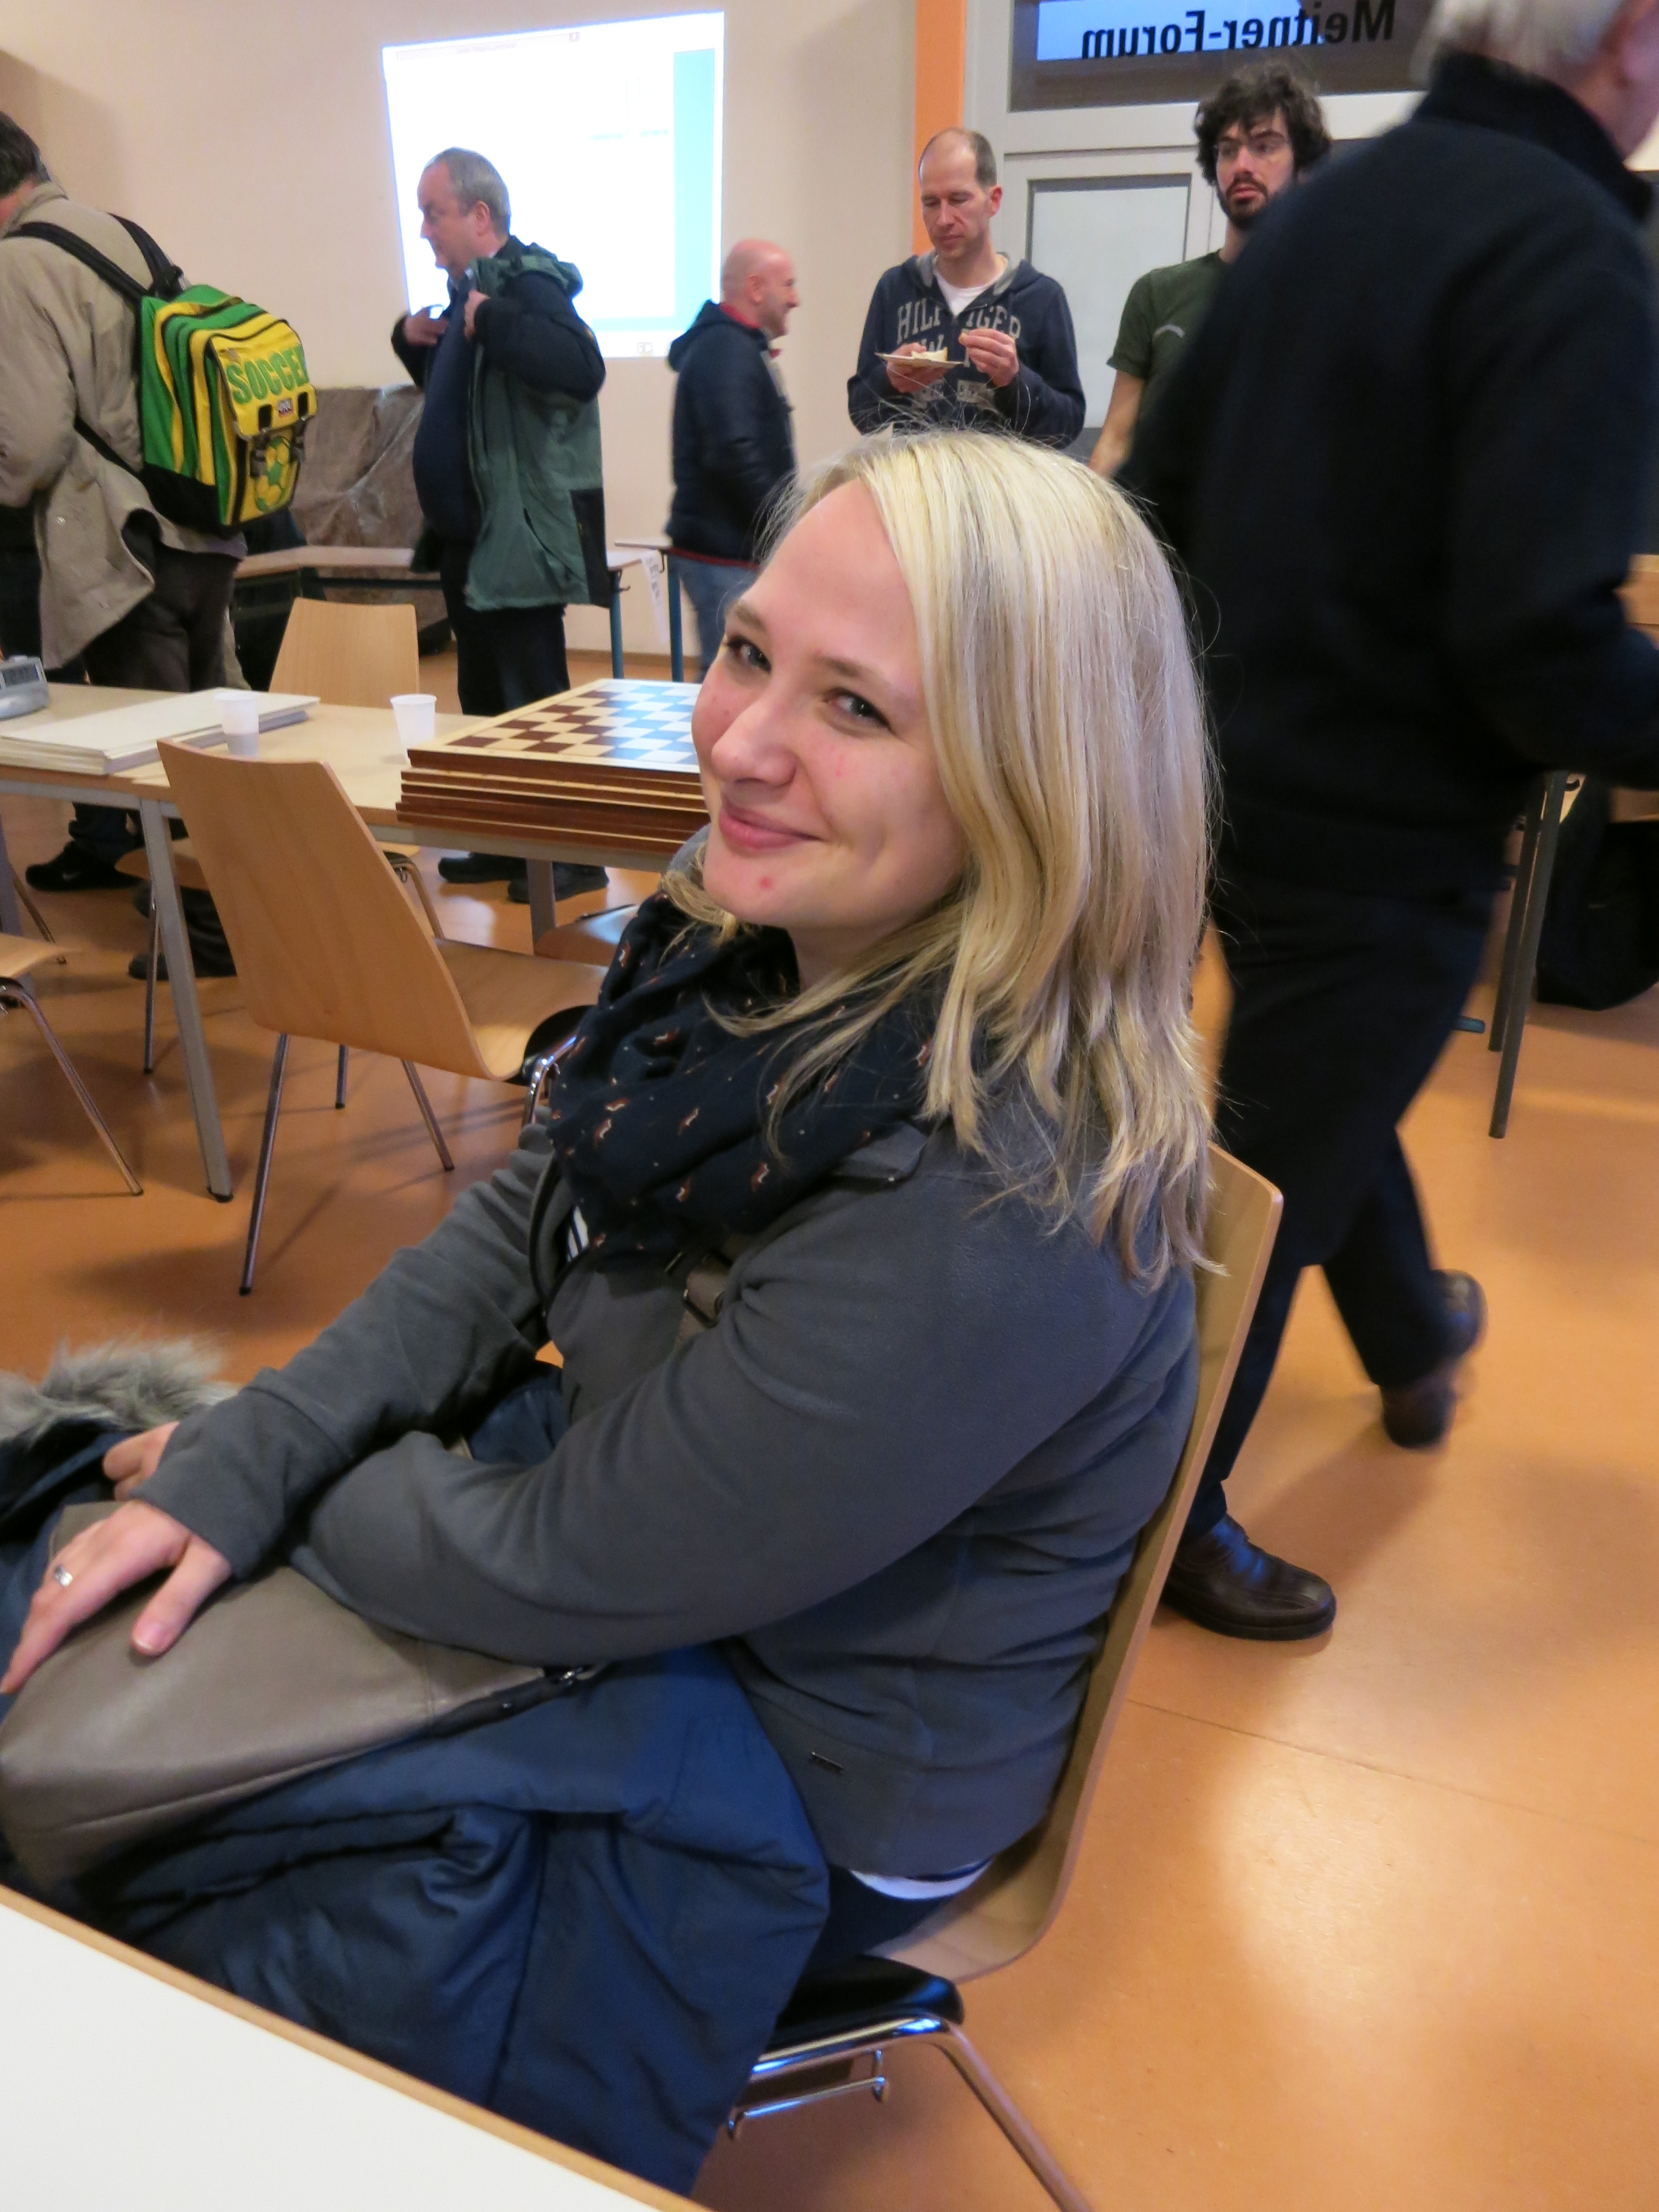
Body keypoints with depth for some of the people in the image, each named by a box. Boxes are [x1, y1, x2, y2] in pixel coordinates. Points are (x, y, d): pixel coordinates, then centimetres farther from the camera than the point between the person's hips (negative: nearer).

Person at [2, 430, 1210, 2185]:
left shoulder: (992, 1214, -37)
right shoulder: (759, 941, -12)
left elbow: (568, 1571, -27)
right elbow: (523, 1223, -1)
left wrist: (272, 1490, -9)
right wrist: (242, 1458, -11)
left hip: (793, 1783, -6)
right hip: (605, 1488, 7)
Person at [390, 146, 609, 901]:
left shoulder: (526, 286, -13)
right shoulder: (467, 290, 15)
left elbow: (581, 370, -31)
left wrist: (489, 319, -27)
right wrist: (412, 338, 11)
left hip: (520, 538, -10)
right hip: (468, 533, 10)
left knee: (533, 697, -6)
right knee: (484, 697, 15)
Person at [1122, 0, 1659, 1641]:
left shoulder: (1327, 207, 5)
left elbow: (1156, 489, 11)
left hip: (1238, 770, 9)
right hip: (1385, 823, -9)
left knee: (1337, 1088, 28)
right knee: (1285, 1170, 6)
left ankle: (1412, 1337, 55)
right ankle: (1170, 1519, 24)